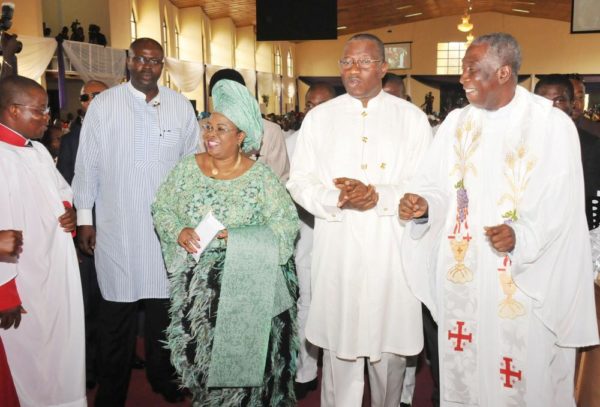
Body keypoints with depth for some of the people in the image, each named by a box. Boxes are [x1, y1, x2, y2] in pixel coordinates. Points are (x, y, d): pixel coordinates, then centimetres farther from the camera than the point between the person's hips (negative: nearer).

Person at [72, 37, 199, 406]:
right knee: (118, 310, 5)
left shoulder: (181, 106, 4)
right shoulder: (103, 105, -1)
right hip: (117, 226, -1)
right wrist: (84, 217, 2)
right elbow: (87, 164, 2)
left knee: (163, 304, 11)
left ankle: (163, 376, 32)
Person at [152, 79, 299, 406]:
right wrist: (180, 232, -14)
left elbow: (287, 225, -14)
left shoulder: (260, 176, -9)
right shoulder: (187, 167, 3)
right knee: (200, 355, 11)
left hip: (243, 286, -3)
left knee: (240, 357, 2)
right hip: (195, 285, 3)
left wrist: (237, 238, -23)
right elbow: (161, 209, 6)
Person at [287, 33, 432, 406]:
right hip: (337, 250, 1)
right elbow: (299, 181, 2)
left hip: (391, 250, 0)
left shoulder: (411, 117, 4)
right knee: (339, 344, 8)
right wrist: (335, 199, -18)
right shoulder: (319, 117, 8)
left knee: (390, 344, 11)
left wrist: (378, 195, -19)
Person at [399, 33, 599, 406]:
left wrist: (521, 237, -29)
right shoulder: (456, 122, 6)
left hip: (524, 281, -4)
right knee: (463, 368, 16)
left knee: (524, 372, 7)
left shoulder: (552, 124, -8)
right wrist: (423, 204, -16)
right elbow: (439, 187, 6)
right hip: (461, 274, 4)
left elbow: (561, 206, -12)